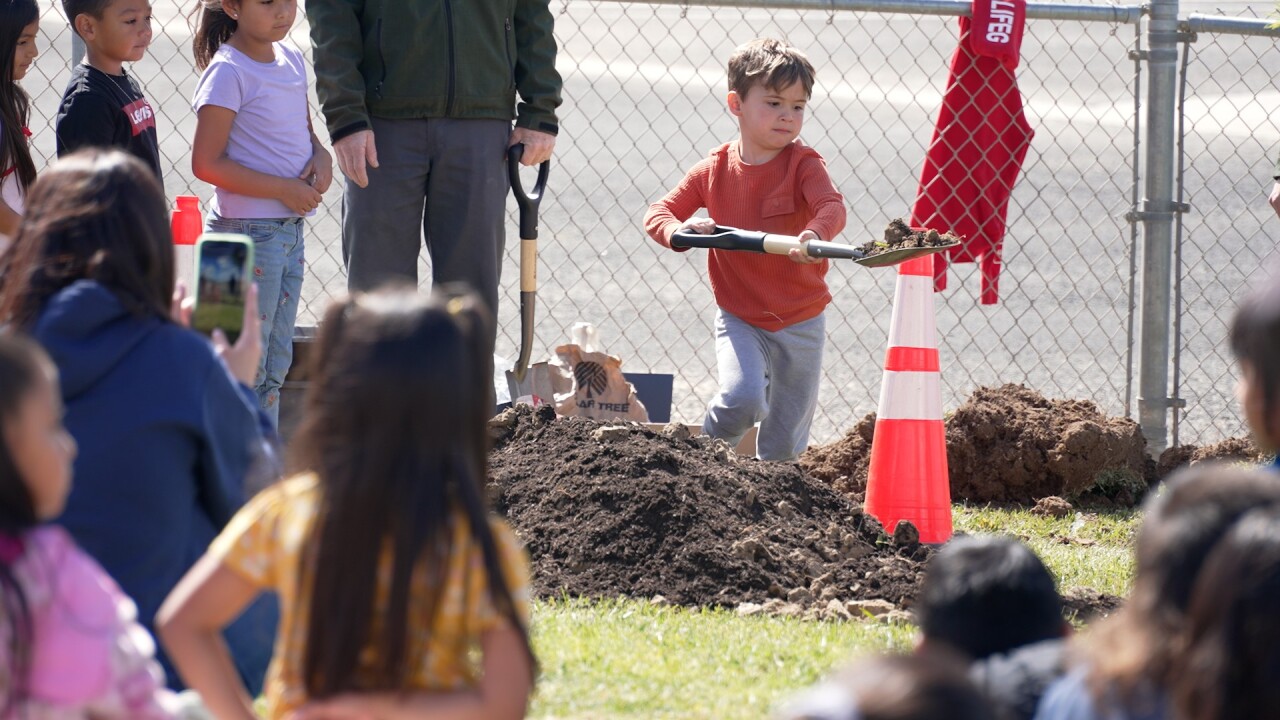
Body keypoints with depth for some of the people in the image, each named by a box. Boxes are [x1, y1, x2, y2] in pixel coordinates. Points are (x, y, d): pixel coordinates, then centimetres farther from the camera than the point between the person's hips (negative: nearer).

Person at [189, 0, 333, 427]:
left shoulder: (292, 61, 9)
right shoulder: (228, 73, -14)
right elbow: (207, 164, -17)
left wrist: (321, 159, -1)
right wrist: (284, 189, -19)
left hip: (290, 229, 8)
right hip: (247, 233, -8)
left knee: (276, 364, 14)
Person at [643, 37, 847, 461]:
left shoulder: (803, 164, -8)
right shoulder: (714, 172, -2)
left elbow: (832, 207, -25)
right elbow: (659, 213, 1)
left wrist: (815, 233, -49)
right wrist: (680, 230, -23)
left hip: (800, 323, 0)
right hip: (740, 320, 0)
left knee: (785, 443, 7)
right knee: (742, 399, -25)